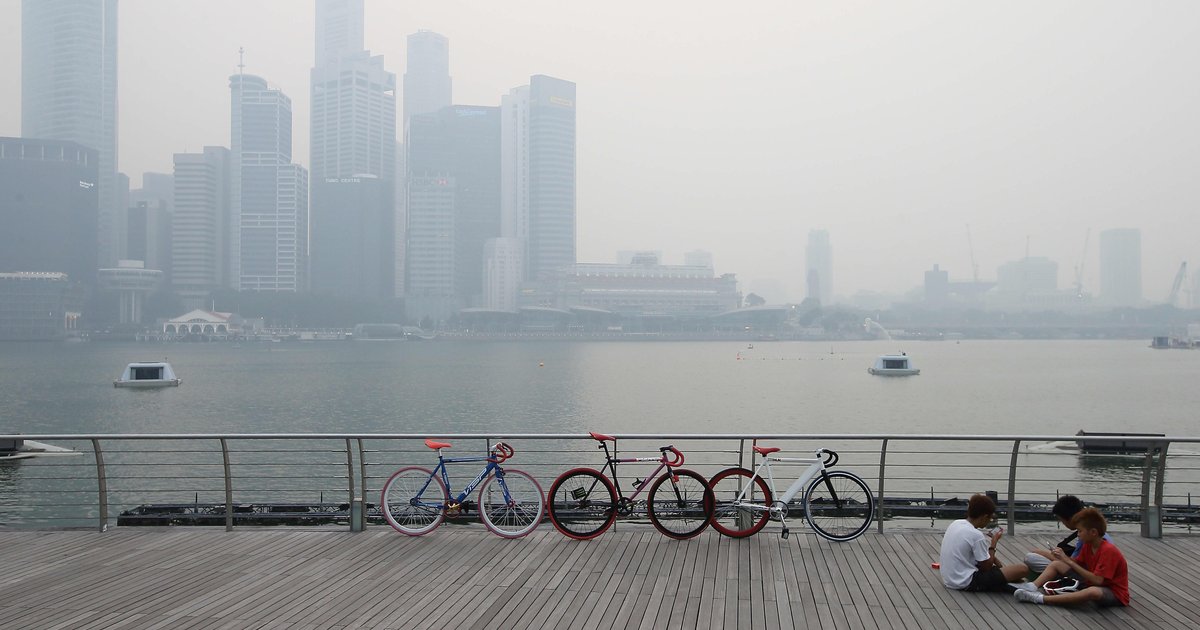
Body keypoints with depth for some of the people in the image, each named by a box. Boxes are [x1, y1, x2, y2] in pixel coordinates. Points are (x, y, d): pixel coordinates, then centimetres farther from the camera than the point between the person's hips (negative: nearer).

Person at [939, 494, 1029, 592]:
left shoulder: (955, 524, 4)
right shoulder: (976, 535, -20)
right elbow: (987, 567, -12)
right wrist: (994, 543, -2)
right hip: (967, 584, -9)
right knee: (1023, 569, -11)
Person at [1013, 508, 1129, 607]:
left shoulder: (1108, 551, -23)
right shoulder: (1088, 545, 3)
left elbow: (1097, 580, -30)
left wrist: (1069, 561, -28)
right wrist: (1065, 557, -12)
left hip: (1115, 595, -9)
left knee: (1093, 592, -45)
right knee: (1055, 564, 6)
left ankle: (1042, 599, -47)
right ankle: (1033, 586, -17)